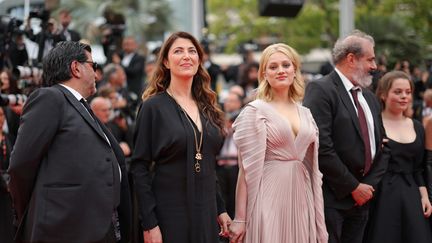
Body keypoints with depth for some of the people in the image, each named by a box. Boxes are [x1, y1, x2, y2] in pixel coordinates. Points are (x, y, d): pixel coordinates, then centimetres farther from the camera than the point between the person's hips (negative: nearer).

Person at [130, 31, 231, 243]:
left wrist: (220, 209, 12)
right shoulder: (154, 107, -5)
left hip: (206, 213, 5)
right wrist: (149, 223, -15)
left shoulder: (207, 108, 11)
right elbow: (139, 168, -9)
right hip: (169, 213, -5)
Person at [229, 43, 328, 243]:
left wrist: (318, 217, 11)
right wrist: (240, 219, -12)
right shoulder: (255, 111, -5)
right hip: (269, 198, -5)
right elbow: (247, 169, -9)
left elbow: (312, 168, 15)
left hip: (300, 199, 5)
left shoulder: (305, 114, 12)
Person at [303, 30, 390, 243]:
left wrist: (369, 185, 3)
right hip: (331, 198, -7)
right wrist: (353, 187, -12)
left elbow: (382, 147, 19)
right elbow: (322, 147, -18)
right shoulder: (320, 90, -10)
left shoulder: (370, 98, 16)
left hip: (362, 198, 7)